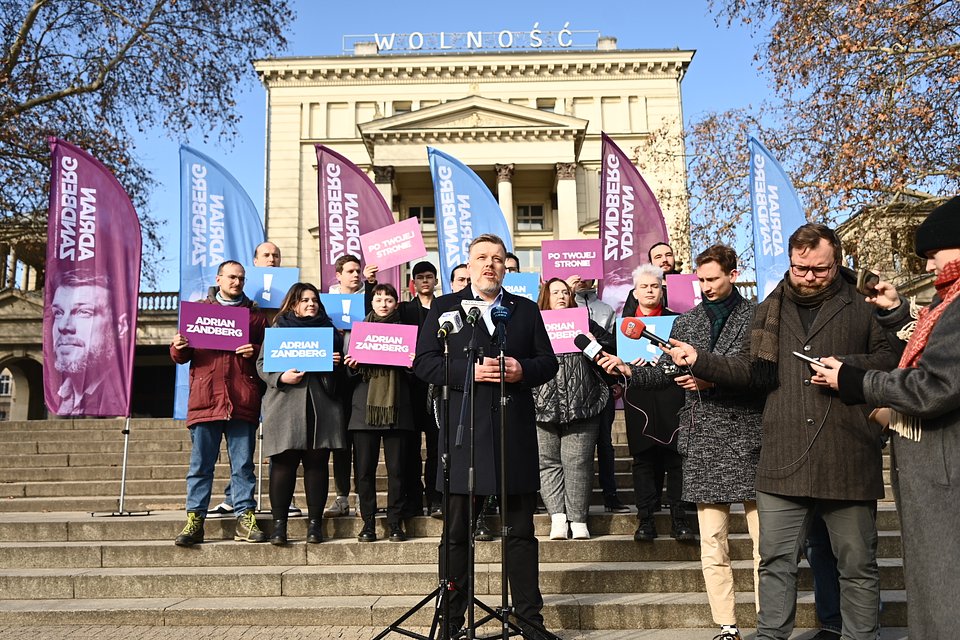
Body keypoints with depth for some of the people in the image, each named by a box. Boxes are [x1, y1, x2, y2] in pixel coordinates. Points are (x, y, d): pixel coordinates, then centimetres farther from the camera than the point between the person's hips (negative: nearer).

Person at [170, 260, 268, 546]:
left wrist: (255, 352, -10)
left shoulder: (255, 314, 16)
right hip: (205, 398, 0)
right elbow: (181, 357, 15)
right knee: (200, 464, 2)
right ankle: (195, 519, 8)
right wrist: (179, 348, -7)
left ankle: (245, 517, 8)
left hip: (242, 401, 0)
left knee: (243, 463, 3)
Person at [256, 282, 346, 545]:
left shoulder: (329, 330, 18)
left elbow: (341, 361, 23)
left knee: (317, 462, 1)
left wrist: (338, 361, 0)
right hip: (285, 405, -2)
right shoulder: (278, 329, 12)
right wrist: (281, 377, -12)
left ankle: (315, 522, 8)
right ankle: (279, 523, 3)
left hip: (321, 405, 2)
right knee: (284, 462, -4)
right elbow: (262, 364, 5)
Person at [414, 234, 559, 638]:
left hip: (515, 433, 2)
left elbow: (549, 362, 11)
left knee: (521, 532, 9)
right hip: (463, 432, -2)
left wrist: (522, 369, -9)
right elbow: (423, 363, -1)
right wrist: (469, 370, -14)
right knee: (457, 533, 5)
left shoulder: (526, 310, 14)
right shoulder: (444, 307, 7)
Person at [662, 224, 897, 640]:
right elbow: (752, 371, 12)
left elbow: (892, 357, 2)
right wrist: (699, 361, 1)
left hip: (847, 460, -2)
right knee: (776, 561, 9)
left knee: (858, 564, 11)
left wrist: (849, 368, -14)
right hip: (783, 460, 2)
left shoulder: (862, 306, 5)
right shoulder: (771, 310, 13)